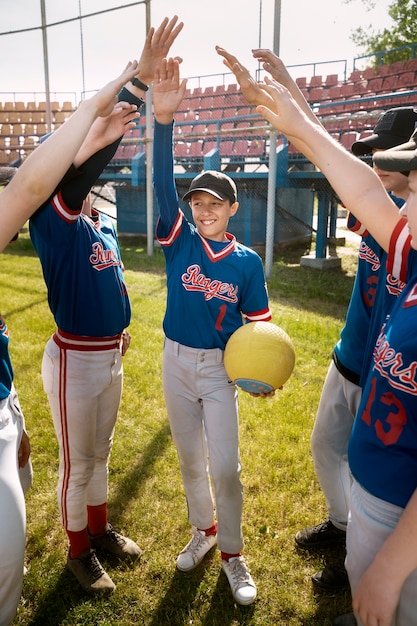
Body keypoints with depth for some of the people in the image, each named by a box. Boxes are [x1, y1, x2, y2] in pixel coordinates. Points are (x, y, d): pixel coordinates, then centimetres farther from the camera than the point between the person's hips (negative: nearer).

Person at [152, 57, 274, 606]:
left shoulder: (247, 261, -7)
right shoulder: (180, 241, -5)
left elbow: (258, 324, -2)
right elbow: (163, 185, -20)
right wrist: (164, 119, -34)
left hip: (220, 367, -2)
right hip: (175, 361, 2)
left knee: (225, 466, 1)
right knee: (190, 461, 17)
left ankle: (232, 554, 25)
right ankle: (203, 531, 41)